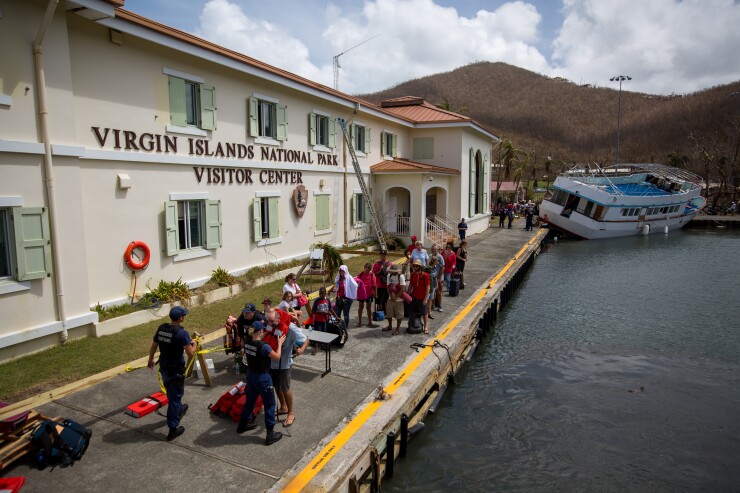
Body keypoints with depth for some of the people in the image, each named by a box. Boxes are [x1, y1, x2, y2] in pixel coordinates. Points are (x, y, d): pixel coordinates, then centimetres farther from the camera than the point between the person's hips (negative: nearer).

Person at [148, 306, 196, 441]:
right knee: (175, 396, 5)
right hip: (176, 369, -7)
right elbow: (190, 354, -22)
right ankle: (173, 429, 12)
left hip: (163, 367, 7)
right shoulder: (182, 333, -23)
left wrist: (150, 360, 25)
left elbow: (153, 346, 9)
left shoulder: (161, 328, -3)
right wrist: (194, 344, -2)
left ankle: (179, 410, 53)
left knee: (171, 393, 28)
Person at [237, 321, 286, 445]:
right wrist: (280, 343, -7)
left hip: (250, 375, 7)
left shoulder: (247, 342, -7)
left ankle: (242, 424, 46)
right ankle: (270, 435, 15)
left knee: (250, 400, 27)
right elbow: (277, 357, -17)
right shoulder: (263, 346, -28)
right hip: (262, 377, -7)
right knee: (269, 404, 7)